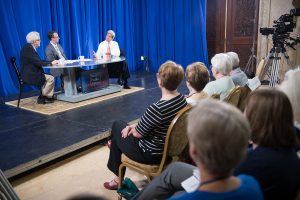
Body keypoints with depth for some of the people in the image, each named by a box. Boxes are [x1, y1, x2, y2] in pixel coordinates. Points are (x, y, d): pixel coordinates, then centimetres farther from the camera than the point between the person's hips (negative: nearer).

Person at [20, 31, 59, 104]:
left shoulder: (29, 47, 14)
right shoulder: (28, 48, -18)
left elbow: (38, 61, 13)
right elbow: (38, 63, -23)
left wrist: (51, 62, 2)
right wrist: (50, 63, -11)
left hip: (30, 74, 10)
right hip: (29, 76, -10)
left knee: (50, 77, 9)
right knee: (51, 78, -11)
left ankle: (49, 97, 6)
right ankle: (42, 98, 2)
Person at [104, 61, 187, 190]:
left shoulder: (157, 108, -34)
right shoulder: (182, 99, -9)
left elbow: (137, 133, -19)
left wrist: (132, 128, 3)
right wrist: (135, 125, 3)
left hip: (152, 155, -8)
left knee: (117, 127, 17)